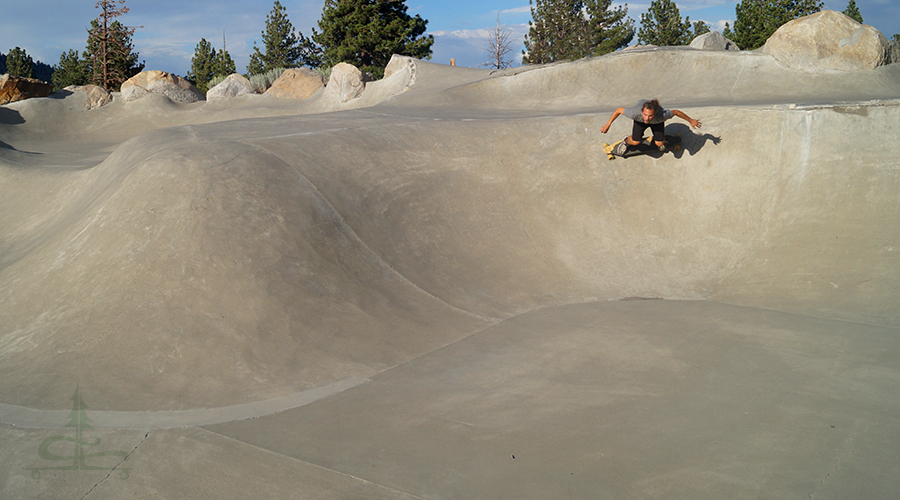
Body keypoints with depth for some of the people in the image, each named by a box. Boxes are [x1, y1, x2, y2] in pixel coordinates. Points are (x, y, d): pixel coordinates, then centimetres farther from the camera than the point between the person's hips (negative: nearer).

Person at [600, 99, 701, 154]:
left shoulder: (661, 115, -45)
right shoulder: (635, 113, -46)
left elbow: (676, 112, -26)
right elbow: (619, 110, -28)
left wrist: (691, 121, -11)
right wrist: (607, 125, -22)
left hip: (657, 122, 0)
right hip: (639, 121, 0)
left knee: (659, 143, -9)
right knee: (635, 142, -11)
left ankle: (661, 139, 30)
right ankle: (626, 141, 26)